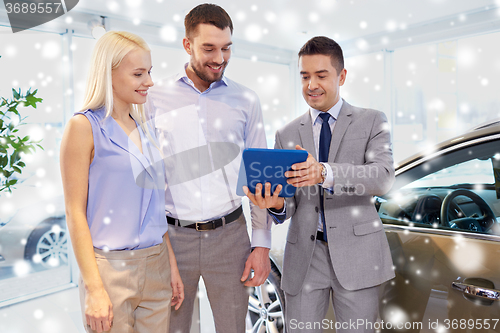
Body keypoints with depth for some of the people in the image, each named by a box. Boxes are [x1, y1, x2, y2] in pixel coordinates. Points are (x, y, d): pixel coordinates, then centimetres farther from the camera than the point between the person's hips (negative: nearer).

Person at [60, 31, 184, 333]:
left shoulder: (145, 128, 10)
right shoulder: (84, 127, -8)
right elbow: (75, 212, -10)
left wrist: (171, 264, 10)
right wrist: (94, 288, -14)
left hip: (156, 265, 6)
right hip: (110, 268, -5)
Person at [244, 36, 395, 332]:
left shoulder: (372, 121, 5)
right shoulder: (287, 134, 11)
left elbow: (383, 178, -14)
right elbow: (290, 204, 8)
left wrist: (325, 173, -30)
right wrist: (276, 204, -17)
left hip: (355, 252, -1)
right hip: (304, 254, 2)